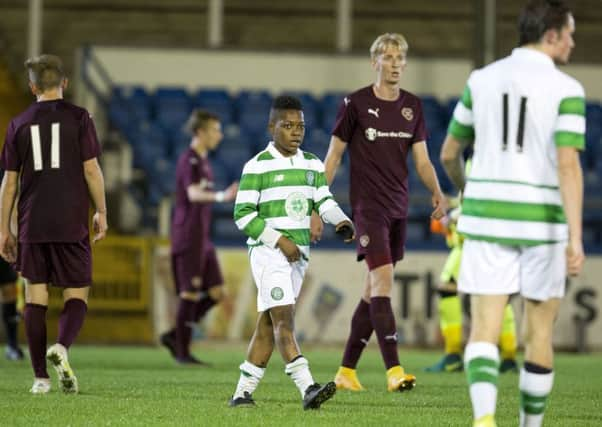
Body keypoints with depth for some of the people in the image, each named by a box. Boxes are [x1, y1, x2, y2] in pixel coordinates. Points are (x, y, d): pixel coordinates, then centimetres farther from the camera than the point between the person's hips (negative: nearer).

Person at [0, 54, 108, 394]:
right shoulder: (78, 117, 0)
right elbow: (91, 169, -4)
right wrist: (102, 213, 7)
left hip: (32, 225, 2)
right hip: (71, 224, -2)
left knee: (36, 296, 5)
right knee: (77, 293, 6)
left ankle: (41, 377, 3)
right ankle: (62, 347, -21)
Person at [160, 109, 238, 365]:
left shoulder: (203, 161, 17)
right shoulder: (189, 161, -12)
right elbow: (193, 194, -28)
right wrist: (221, 197, -44)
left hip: (202, 239, 9)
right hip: (188, 237, -9)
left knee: (216, 293, 6)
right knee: (190, 293, -5)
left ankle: (173, 336, 11)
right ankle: (182, 352, 1)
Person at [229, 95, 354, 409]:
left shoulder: (313, 165, 11)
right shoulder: (257, 166, -7)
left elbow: (324, 201, 6)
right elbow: (243, 214, -9)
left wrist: (341, 221, -16)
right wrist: (279, 240, -15)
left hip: (299, 253, 7)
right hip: (267, 252, -7)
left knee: (268, 323, 11)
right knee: (284, 319, -17)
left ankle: (243, 391, 19)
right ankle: (308, 389, -29)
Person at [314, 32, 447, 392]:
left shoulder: (412, 106, 9)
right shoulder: (357, 103, -4)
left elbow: (422, 160, 9)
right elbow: (333, 156, 0)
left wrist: (437, 193, -10)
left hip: (398, 209, 6)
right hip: (368, 207, -6)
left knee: (374, 290, 9)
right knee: (383, 280, -18)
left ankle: (347, 370, 17)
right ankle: (394, 371, -24)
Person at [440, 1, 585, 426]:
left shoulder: (482, 80, 6)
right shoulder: (566, 90, -6)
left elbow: (448, 154, 14)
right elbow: (568, 165, -17)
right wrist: (576, 238, -20)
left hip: (487, 216, 2)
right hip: (542, 221, -2)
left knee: (484, 330, -4)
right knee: (539, 332, 14)